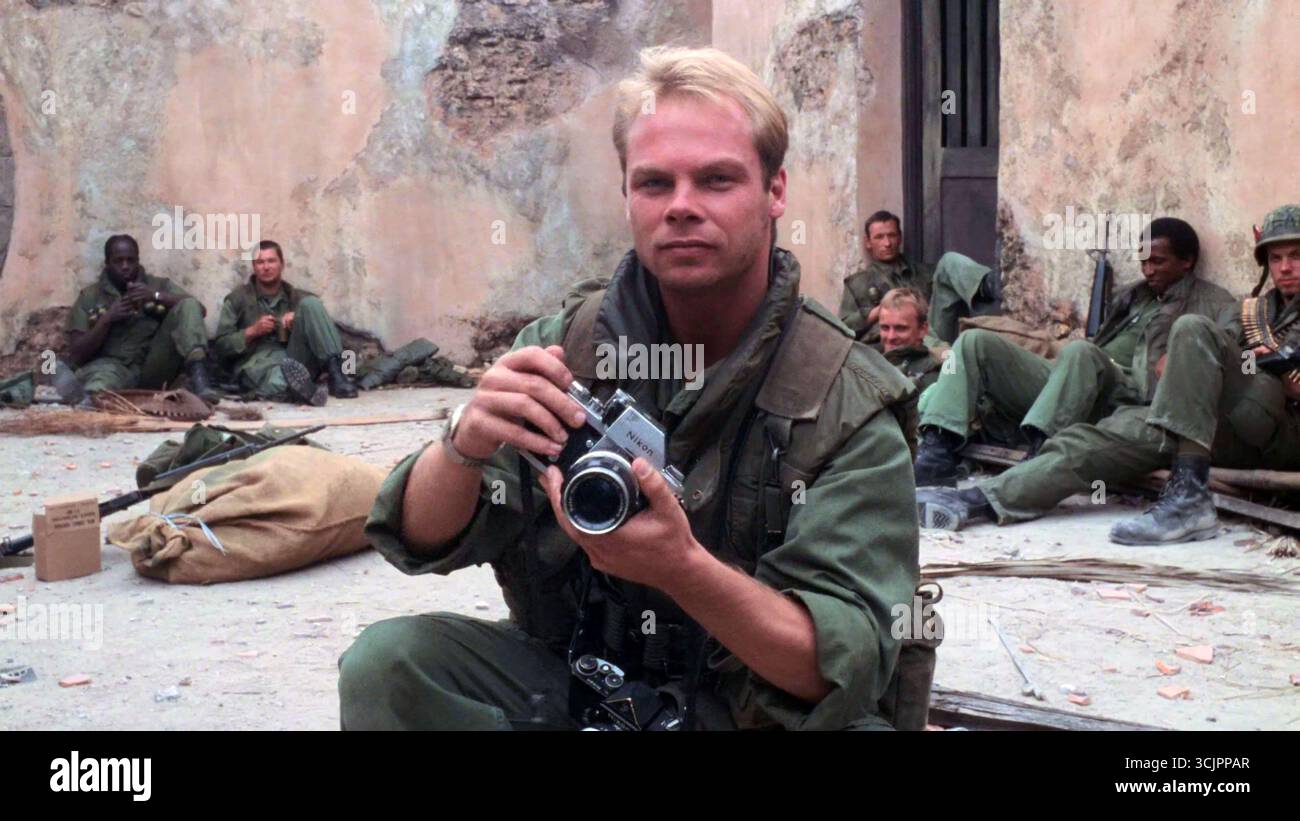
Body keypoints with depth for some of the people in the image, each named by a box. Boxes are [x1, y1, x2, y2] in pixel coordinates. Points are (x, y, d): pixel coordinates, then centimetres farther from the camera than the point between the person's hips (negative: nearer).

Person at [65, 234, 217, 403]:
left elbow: (195, 307, -1)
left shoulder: (158, 284, 15)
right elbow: (77, 354, 5)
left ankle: (198, 377, -38)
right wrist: (106, 319, -7)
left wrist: (156, 296, -13)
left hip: (153, 370, 2)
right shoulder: (89, 296, 12)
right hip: (113, 366, -1)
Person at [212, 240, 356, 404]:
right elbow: (222, 346, 10)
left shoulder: (296, 296, 20)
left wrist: (300, 318, -7)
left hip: (295, 359, 2)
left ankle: (336, 374, -33)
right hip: (258, 362, -2)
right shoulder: (237, 299, 15)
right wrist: (252, 331, -4)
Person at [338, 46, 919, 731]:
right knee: (389, 659, -20)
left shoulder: (847, 405, -14)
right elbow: (422, 541, -7)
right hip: (566, 681, 2)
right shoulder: (563, 346, -6)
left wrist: (681, 566, -37)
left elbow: (842, 670, -19)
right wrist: (466, 443, -29)